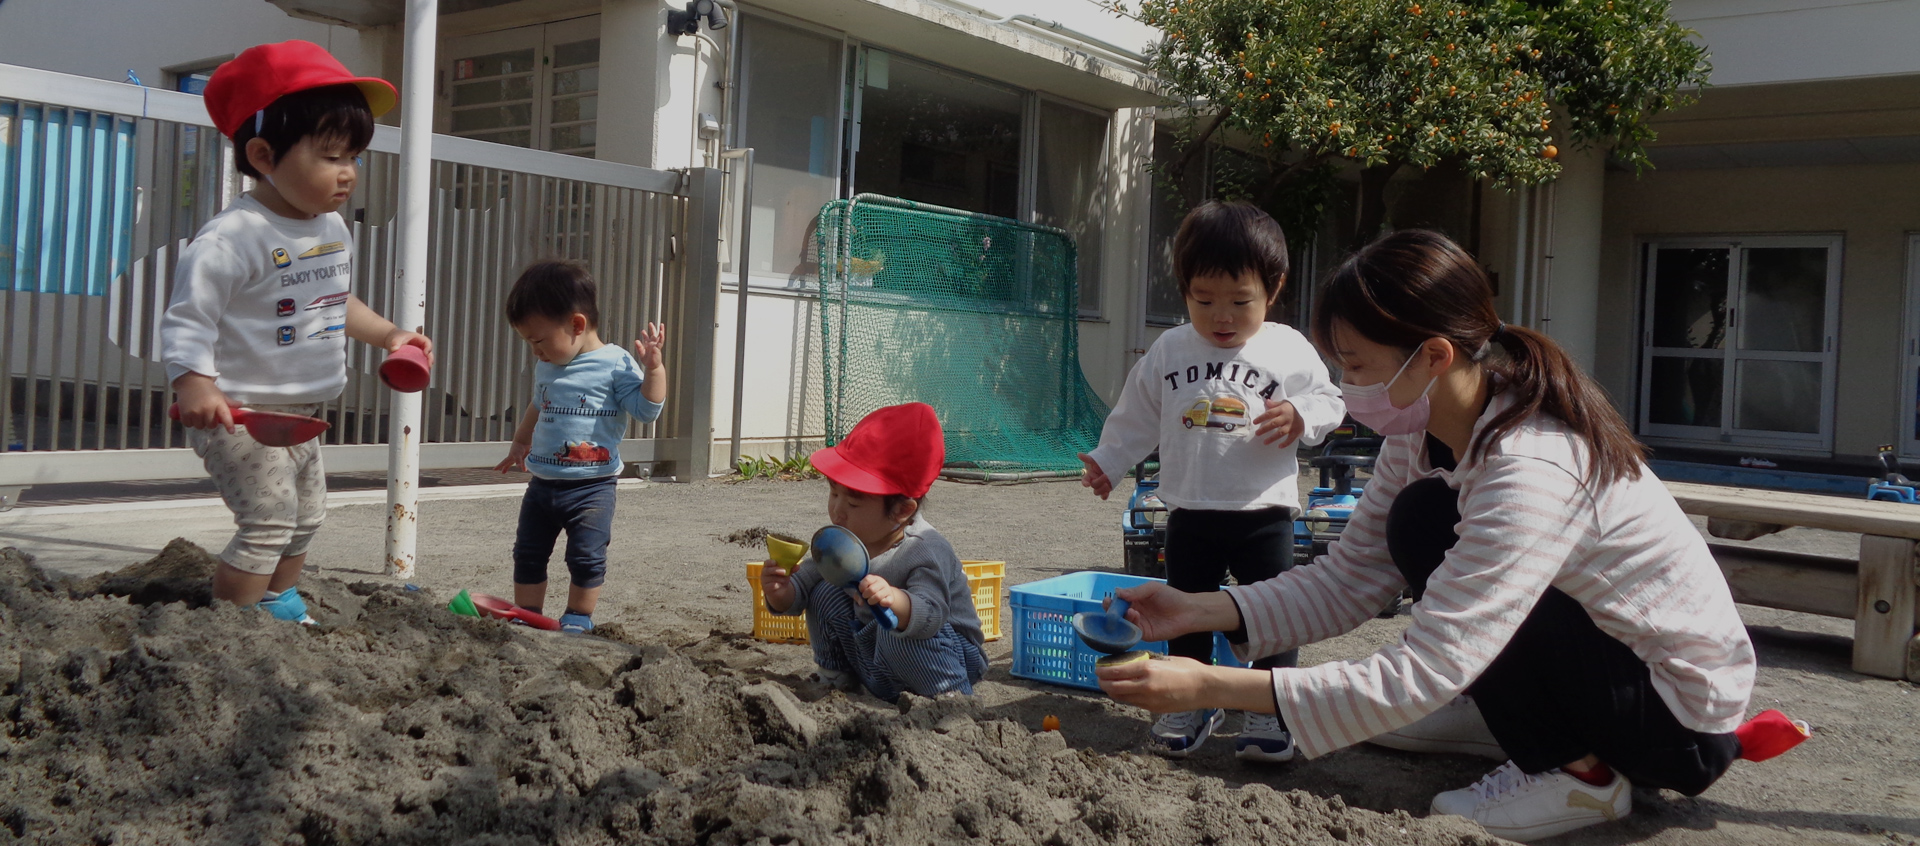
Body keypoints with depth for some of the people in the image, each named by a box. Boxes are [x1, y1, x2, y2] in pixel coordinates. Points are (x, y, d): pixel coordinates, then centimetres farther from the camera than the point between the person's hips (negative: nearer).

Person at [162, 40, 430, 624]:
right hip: (242, 414, -9)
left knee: (306, 518, 22)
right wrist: (193, 383, -37)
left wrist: (388, 335, 12)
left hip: (300, 414, 9)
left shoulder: (333, 229, 6)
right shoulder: (235, 237, -22)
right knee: (268, 525, -12)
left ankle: (280, 607, 43)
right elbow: (188, 318, -23)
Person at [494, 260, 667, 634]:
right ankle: (527, 614, 25)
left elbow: (647, 409, -15)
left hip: (592, 487, -7)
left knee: (586, 557, -4)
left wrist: (653, 366, -24)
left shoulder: (616, 364, -11)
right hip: (542, 483, 7)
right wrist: (520, 442, 39)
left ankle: (579, 616, 12)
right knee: (528, 554, 12)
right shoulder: (546, 367, 11)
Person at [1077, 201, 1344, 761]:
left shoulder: (1290, 351, -4)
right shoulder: (1168, 352, 2)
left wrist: (1299, 416, -20)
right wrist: (1107, 461, 9)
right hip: (1190, 512, 2)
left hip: (1264, 512, -2)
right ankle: (1191, 704, 26)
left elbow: (1328, 401, 0)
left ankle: (1271, 712, 14)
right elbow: (1136, 417, 11)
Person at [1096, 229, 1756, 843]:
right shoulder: (1424, 433, -6)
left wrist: (1214, 688, -35)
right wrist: (1200, 612, -14)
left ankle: (1576, 772, -7)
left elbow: (1421, 674, -34)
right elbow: (1350, 577, -1)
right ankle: (1514, 714, 15)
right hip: (1608, 646, 8)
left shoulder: (1530, 471, -32)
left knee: (1425, 522, -20)